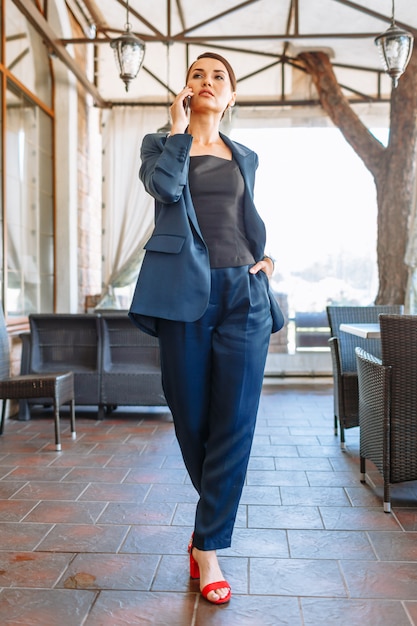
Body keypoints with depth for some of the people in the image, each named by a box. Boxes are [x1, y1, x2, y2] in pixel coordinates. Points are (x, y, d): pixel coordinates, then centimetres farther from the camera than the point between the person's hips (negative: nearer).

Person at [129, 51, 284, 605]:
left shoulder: (245, 157, 20)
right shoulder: (160, 143, 12)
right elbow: (165, 186, -12)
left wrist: (267, 257, 11)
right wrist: (178, 127, -1)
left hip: (244, 293, 2)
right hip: (185, 292, -2)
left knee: (234, 422, -4)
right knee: (192, 419, 6)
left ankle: (208, 547, 7)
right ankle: (212, 521, 31)